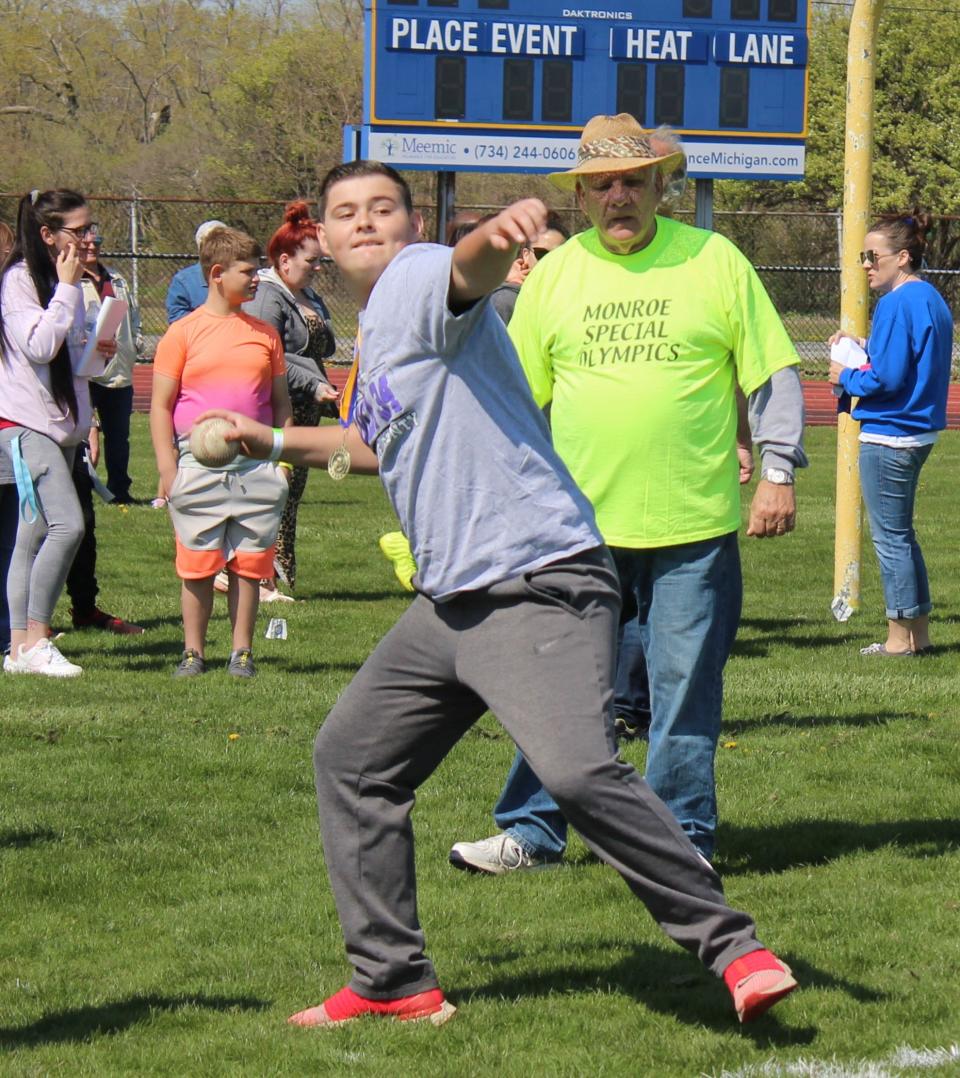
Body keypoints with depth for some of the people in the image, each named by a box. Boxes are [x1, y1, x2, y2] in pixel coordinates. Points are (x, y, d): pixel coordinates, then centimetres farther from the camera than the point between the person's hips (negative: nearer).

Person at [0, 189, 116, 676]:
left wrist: (96, 350, 6)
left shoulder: (63, 280, 16)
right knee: (66, 524, -19)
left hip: (59, 421, 9)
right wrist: (67, 288, -15)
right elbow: (39, 345, -21)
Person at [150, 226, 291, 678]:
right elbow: (161, 406, 0)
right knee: (197, 565, 1)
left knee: (249, 564, 2)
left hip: (256, 466, 3)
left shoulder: (265, 334, 12)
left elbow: (280, 402, 18)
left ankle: (241, 652, 10)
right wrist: (168, 470, -7)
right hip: (199, 465, -3)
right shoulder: (183, 333, 1)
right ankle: (193, 652, 11)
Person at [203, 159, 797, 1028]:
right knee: (350, 761, 14)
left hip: (540, 588, -10)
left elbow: (471, 270, -34)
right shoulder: (373, 333, 20)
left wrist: (499, 235, -56)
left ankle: (732, 947, -16)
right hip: (449, 602, 10)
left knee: (581, 774, -26)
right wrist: (277, 442, 42)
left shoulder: (419, 279, -7)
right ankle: (393, 983, 22)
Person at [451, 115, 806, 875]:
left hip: (694, 526, -2)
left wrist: (778, 470, -3)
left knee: (684, 685, 3)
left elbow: (772, 374, 5)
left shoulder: (714, 261, 2)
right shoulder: (553, 275, 7)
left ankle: (684, 836, 14)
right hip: (577, 527, 2)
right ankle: (533, 832, 15)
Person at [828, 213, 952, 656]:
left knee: (891, 537, 0)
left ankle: (900, 637, 6)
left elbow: (886, 378, -22)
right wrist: (866, 346, 12)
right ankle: (918, 632, 21)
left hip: (888, 436, -10)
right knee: (901, 535, 17)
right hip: (919, 432, 10)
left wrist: (846, 376, -5)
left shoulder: (897, 304, -18)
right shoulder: (932, 300, 12)